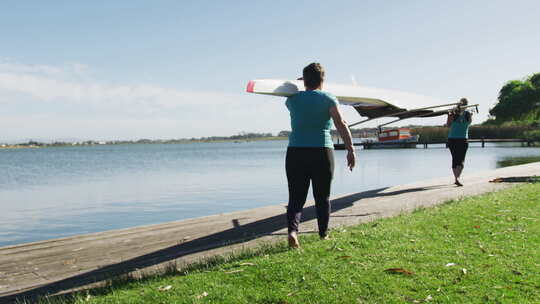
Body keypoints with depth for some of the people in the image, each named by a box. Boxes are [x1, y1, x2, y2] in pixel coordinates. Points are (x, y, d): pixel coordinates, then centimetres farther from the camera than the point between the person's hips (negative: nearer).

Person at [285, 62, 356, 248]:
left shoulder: (292, 99, 8)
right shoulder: (328, 99, 1)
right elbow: (341, 125, -8)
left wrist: (302, 84, 49)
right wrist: (351, 150, -9)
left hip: (295, 153, 2)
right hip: (322, 152, -1)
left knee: (296, 197, 3)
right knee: (322, 196, 13)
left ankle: (292, 230, -19)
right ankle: (323, 234, 25)